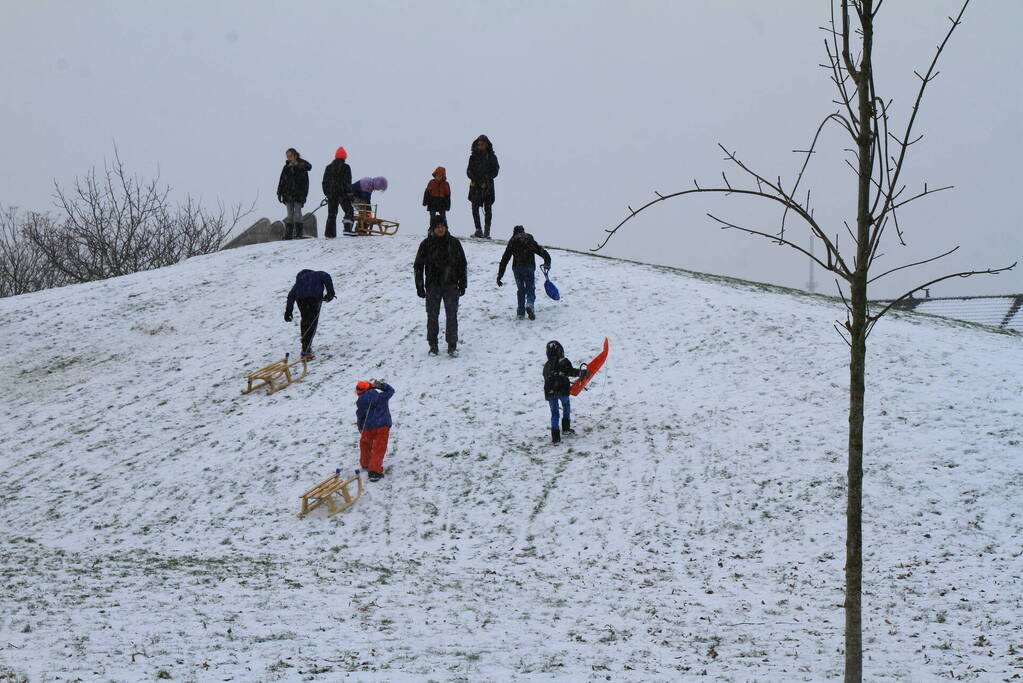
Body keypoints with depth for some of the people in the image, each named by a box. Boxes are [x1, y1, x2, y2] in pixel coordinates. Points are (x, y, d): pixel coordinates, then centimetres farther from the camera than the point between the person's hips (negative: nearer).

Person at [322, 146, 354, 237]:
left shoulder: (328, 167, 9)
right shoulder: (345, 167, -5)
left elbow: (325, 182, 11)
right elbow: (348, 182, -8)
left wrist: (326, 193, 16)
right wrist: (349, 192, -2)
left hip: (331, 194, 4)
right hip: (342, 193, -4)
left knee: (331, 213, 8)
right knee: (349, 211, 4)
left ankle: (330, 233, 2)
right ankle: (347, 229, -13)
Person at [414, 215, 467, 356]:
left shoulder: (454, 243, 3)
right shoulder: (426, 244, -1)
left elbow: (463, 265, 10)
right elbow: (418, 266, 4)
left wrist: (462, 284, 7)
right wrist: (420, 286, 0)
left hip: (451, 285, 0)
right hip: (433, 286, 0)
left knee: (452, 315, -2)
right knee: (432, 316, 3)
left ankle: (452, 345, 5)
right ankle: (433, 346, 13)